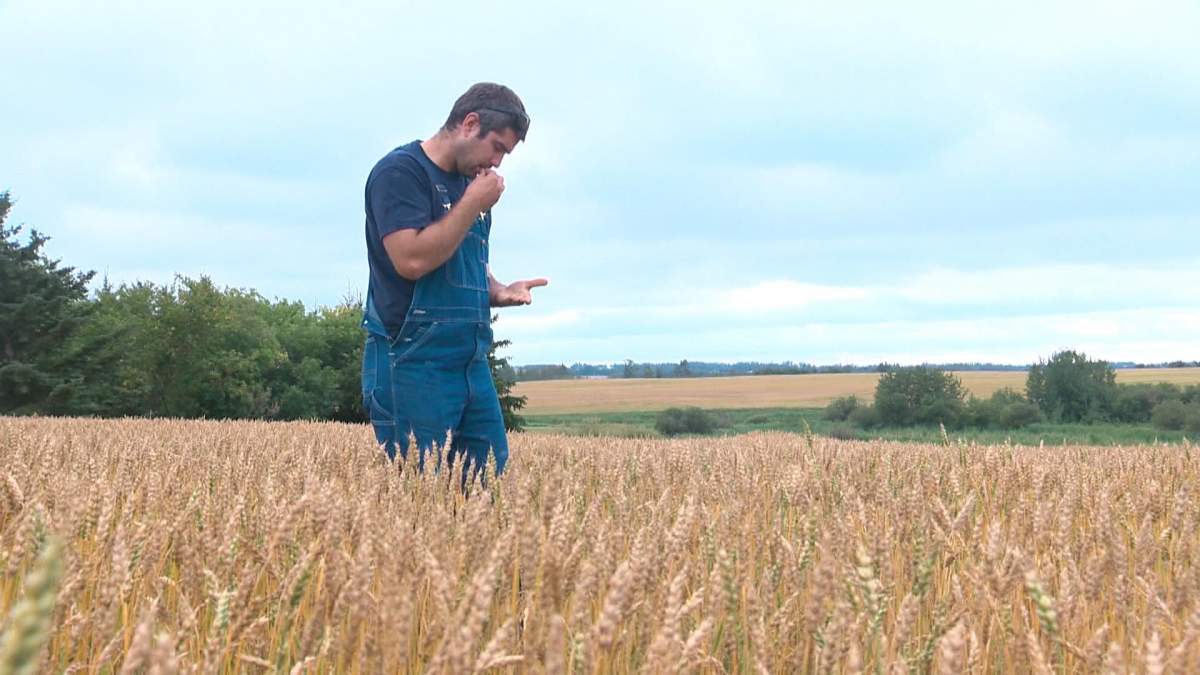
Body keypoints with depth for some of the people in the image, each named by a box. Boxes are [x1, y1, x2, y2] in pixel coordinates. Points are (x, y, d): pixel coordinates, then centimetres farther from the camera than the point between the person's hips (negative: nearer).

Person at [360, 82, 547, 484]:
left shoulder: (470, 185, 17)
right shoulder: (400, 171, -8)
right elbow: (412, 260, -22)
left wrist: (500, 292, 6)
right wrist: (474, 204, -13)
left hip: (471, 361, 8)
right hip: (411, 364, -8)